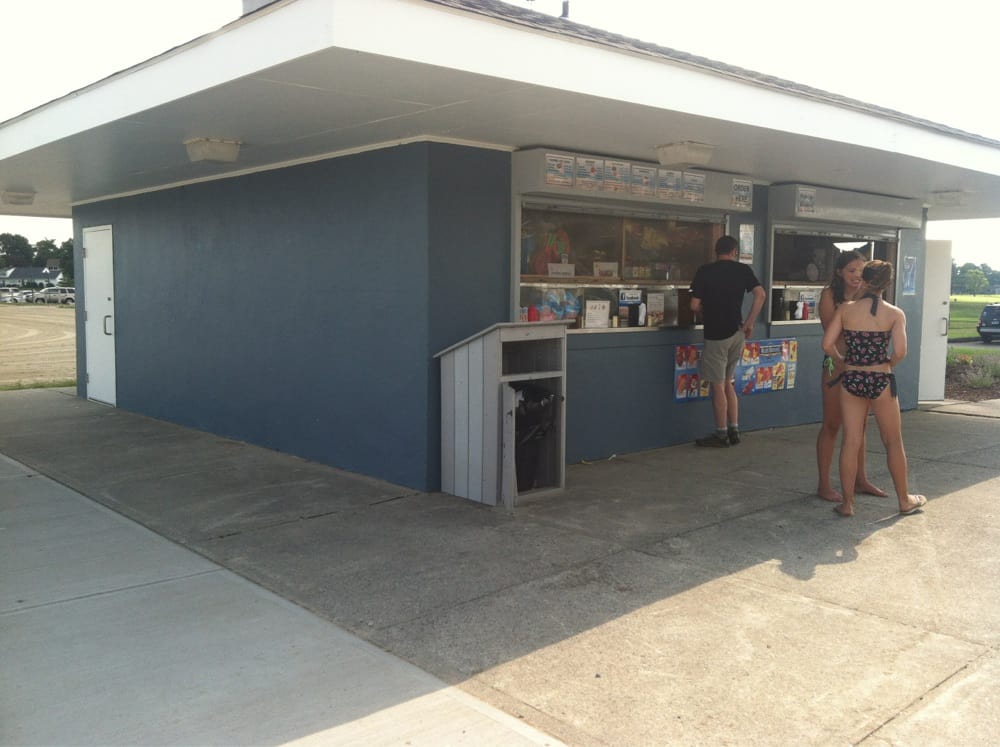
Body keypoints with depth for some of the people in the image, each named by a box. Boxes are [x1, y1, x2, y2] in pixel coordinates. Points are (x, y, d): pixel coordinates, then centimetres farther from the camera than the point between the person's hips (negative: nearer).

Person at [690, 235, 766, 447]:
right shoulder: (743, 270, 4)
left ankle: (721, 434, 9)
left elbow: (694, 306, -8)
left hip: (715, 334, -4)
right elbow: (761, 294, -7)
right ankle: (734, 430, 17)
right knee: (727, 382, 17)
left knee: (718, 385, 3)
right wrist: (749, 323, -1)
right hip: (737, 333, 4)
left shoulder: (705, 271, -5)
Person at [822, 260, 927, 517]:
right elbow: (899, 352, -15)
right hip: (880, 381, -1)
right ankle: (904, 500, 27)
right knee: (893, 443, 13)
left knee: (850, 441, 7)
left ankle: (847, 503, 10)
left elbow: (827, 345, -7)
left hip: (850, 380, 1)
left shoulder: (846, 309, -2)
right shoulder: (895, 314, -6)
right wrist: (888, 365, 5)